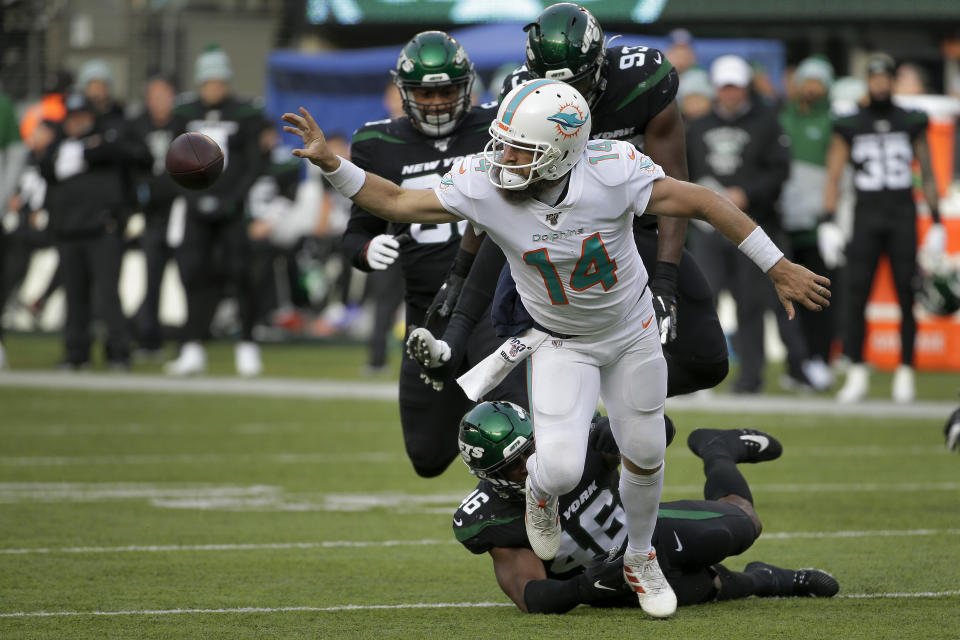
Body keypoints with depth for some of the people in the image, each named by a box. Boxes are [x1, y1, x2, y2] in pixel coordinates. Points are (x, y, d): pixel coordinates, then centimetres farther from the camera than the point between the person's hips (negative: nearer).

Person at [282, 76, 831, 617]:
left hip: (632, 332, 1)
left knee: (645, 458, 14)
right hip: (561, 344, -1)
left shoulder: (611, 173, -32)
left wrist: (780, 268, -19)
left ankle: (640, 559, 43)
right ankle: (541, 490, 22)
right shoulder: (482, 185, -27)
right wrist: (329, 162, -29)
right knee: (562, 468, -18)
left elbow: (705, 203, -23)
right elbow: (396, 203, -15)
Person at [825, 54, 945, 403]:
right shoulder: (849, 127, 6)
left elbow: (928, 175, 12)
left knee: (907, 297, -2)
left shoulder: (912, 124, 8)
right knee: (855, 295, -8)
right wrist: (828, 224, -2)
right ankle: (856, 373, -2)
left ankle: (905, 374, 5)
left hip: (903, 217, 0)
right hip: (866, 215, 0)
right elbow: (833, 176, 6)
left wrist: (936, 222, 8)